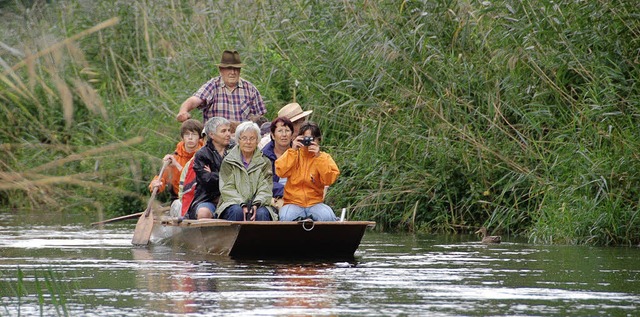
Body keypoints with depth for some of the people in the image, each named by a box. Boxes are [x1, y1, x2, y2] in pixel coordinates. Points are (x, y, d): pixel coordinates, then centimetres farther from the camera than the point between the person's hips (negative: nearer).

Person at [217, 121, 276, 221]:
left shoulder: (265, 163, 14)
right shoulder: (228, 162, 11)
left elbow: (265, 190, 3)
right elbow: (227, 189, -1)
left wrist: (256, 204, -19)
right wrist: (242, 205, -18)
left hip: (258, 205, 1)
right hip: (234, 204, -1)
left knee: (262, 213, -32)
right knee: (236, 211, -34)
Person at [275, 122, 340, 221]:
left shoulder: (324, 157, 8)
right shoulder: (293, 155, 9)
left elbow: (329, 180, -9)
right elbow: (280, 172, -9)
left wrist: (318, 156, -14)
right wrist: (293, 150, -12)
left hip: (315, 203, 0)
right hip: (293, 203, 0)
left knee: (328, 217, -31)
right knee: (286, 218, -33)